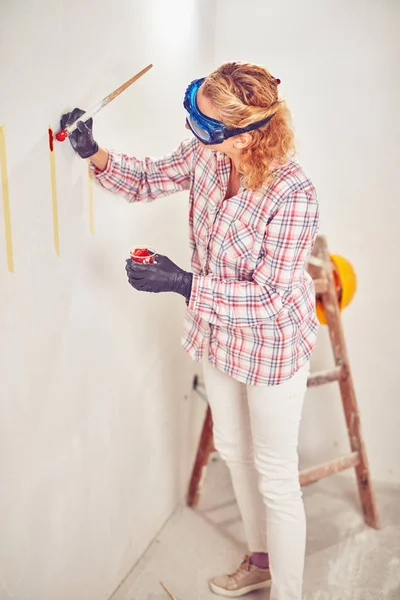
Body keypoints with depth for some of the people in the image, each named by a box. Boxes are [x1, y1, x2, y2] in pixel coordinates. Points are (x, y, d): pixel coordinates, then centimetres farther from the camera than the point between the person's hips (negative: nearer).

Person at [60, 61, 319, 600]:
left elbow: (269, 297, -27)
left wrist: (183, 284, -31)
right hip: (218, 334, 8)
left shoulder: (294, 194, -30)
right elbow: (147, 180, 6)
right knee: (232, 449, 23)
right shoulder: (205, 155, -11)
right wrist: (94, 153, -10)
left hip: (271, 346, -7)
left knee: (275, 477, 9)